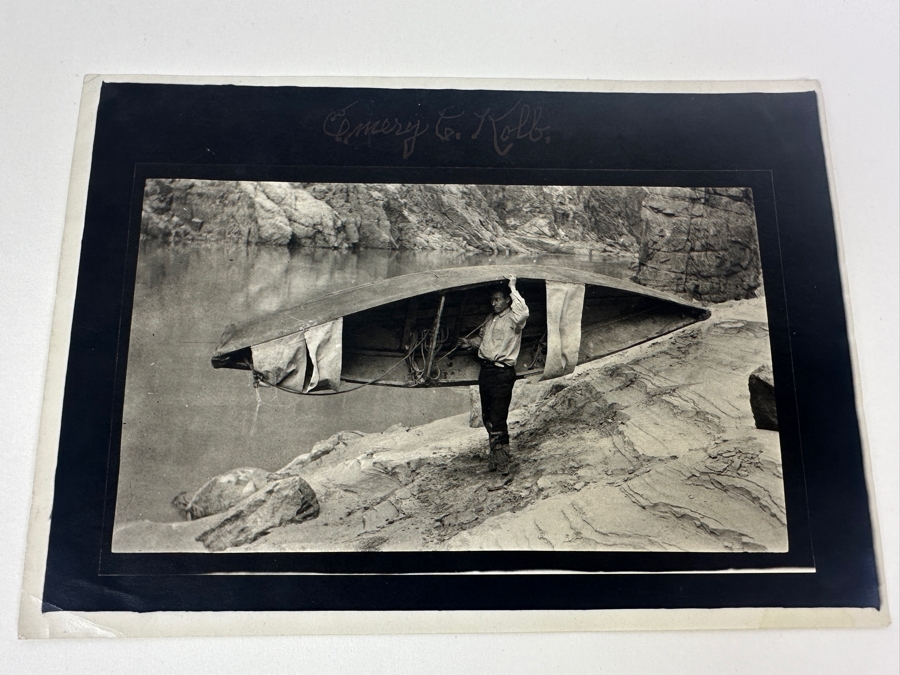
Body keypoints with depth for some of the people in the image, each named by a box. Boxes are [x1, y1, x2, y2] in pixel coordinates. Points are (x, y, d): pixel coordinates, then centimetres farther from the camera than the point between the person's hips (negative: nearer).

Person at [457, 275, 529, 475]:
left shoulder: (512, 319, -8)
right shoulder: (489, 319, 17)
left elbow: (523, 312, -32)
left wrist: (513, 289, -23)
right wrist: (471, 343, 12)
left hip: (502, 372, -8)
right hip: (485, 369, 9)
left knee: (498, 419, -10)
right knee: (487, 417, 15)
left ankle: (502, 464, -3)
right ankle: (495, 455, 30)